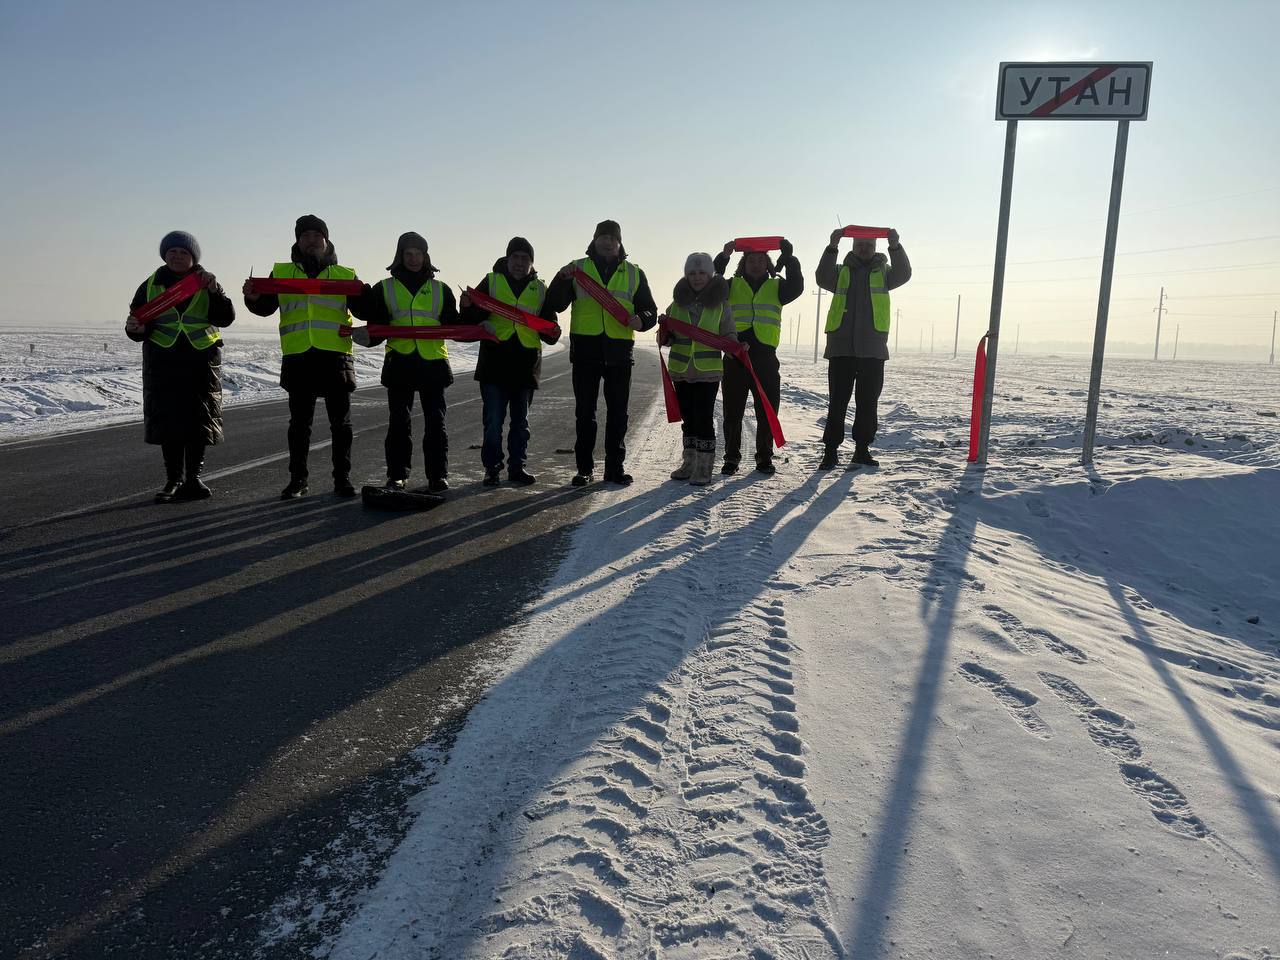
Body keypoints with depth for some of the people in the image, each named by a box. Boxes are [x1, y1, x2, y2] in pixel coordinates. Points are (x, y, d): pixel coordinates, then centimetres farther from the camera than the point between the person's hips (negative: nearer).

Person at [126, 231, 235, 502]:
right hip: (163, 360, 1)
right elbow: (140, 324, 9)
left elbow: (226, 318, -6)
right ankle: (173, 479, 9)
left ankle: (193, 477, 13)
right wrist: (136, 329, -14)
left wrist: (214, 291, -19)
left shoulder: (205, 284, 7)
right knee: (166, 420, 0)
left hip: (202, 359, -1)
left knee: (199, 420, 2)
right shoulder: (150, 286, 9)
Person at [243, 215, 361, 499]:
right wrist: (253, 297, -11)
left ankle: (343, 478, 12)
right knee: (299, 422, 7)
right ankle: (297, 480, 15)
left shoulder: (345, 275, 11)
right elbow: (265, 307, 10)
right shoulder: (282, 273, 14)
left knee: (341, 422, 3)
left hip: (335, 355, -1)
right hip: (298, 357, 1)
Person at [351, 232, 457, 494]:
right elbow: (378, 325, 3)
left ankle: (438, 475, 6)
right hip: (399, 362, 0)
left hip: (433, 362, 0)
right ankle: (397, 475, 13)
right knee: (399, 422, 4)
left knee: (435, 421, 1)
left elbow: (452, 326, 9)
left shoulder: (440, 290, 12)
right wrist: (368, 336, -17)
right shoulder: (385, 288, 9)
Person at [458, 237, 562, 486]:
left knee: (520, 420, 10)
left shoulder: (540, 289, 11)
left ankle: (517, 467, 19)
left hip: (526, 364, 2)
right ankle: (492, 468, 8)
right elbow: (472, 319, 1)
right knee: (493, 420, -2)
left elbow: (549, 328, 16)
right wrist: (468, 307, -20)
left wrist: (552, 332, -7)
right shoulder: (491, 282, 5)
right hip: (494, 362, -2)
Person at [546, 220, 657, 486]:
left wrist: (641, 319, -11)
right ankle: (585, 468, 11)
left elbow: (650, 310, 12)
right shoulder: (577, 269, 9)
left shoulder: (634, 274, 12)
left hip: (619, 351, 1)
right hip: (585, 350, -1)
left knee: (618, 412, 4)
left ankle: (615, 467, 13)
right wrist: (562, 280, -16)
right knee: (585, 411, 3)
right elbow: (554, 305, 1)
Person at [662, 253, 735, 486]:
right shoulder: (678, 302, 6)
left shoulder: (721, 304, -2)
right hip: (681, 370, 4)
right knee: (688, 418, 12)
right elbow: (668, 336, 13)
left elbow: (729, 334, 1)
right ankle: (689, 463, 23)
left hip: (708, 371, -3)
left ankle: (704, 467, 1)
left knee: (704, 418, -7)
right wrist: (665, 334, -10)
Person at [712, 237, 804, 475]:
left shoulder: (776, 287, 12)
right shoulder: (732, 286, 11)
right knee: (732, 412, 4)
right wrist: (723, 257, -15)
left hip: (765, 357, 0)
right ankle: (732, 457, 15)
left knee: (767, 412, 3)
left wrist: (789, 258, -16)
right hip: (734, 355, 0)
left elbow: (796, 286, -7)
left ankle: (764, 457, 15)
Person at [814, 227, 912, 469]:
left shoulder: (883, 272, 13)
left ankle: (862, 449, 13)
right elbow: (823, 279, -9)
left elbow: (903, 274, -7)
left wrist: (895, 246, -23)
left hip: (872, 348, 1)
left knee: (867, 403, 4)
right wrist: (832, 247, -22)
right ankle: (830, 451, 4)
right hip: (841, 346, -1)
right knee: (837, 402, 0)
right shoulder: (841, 271, 12)